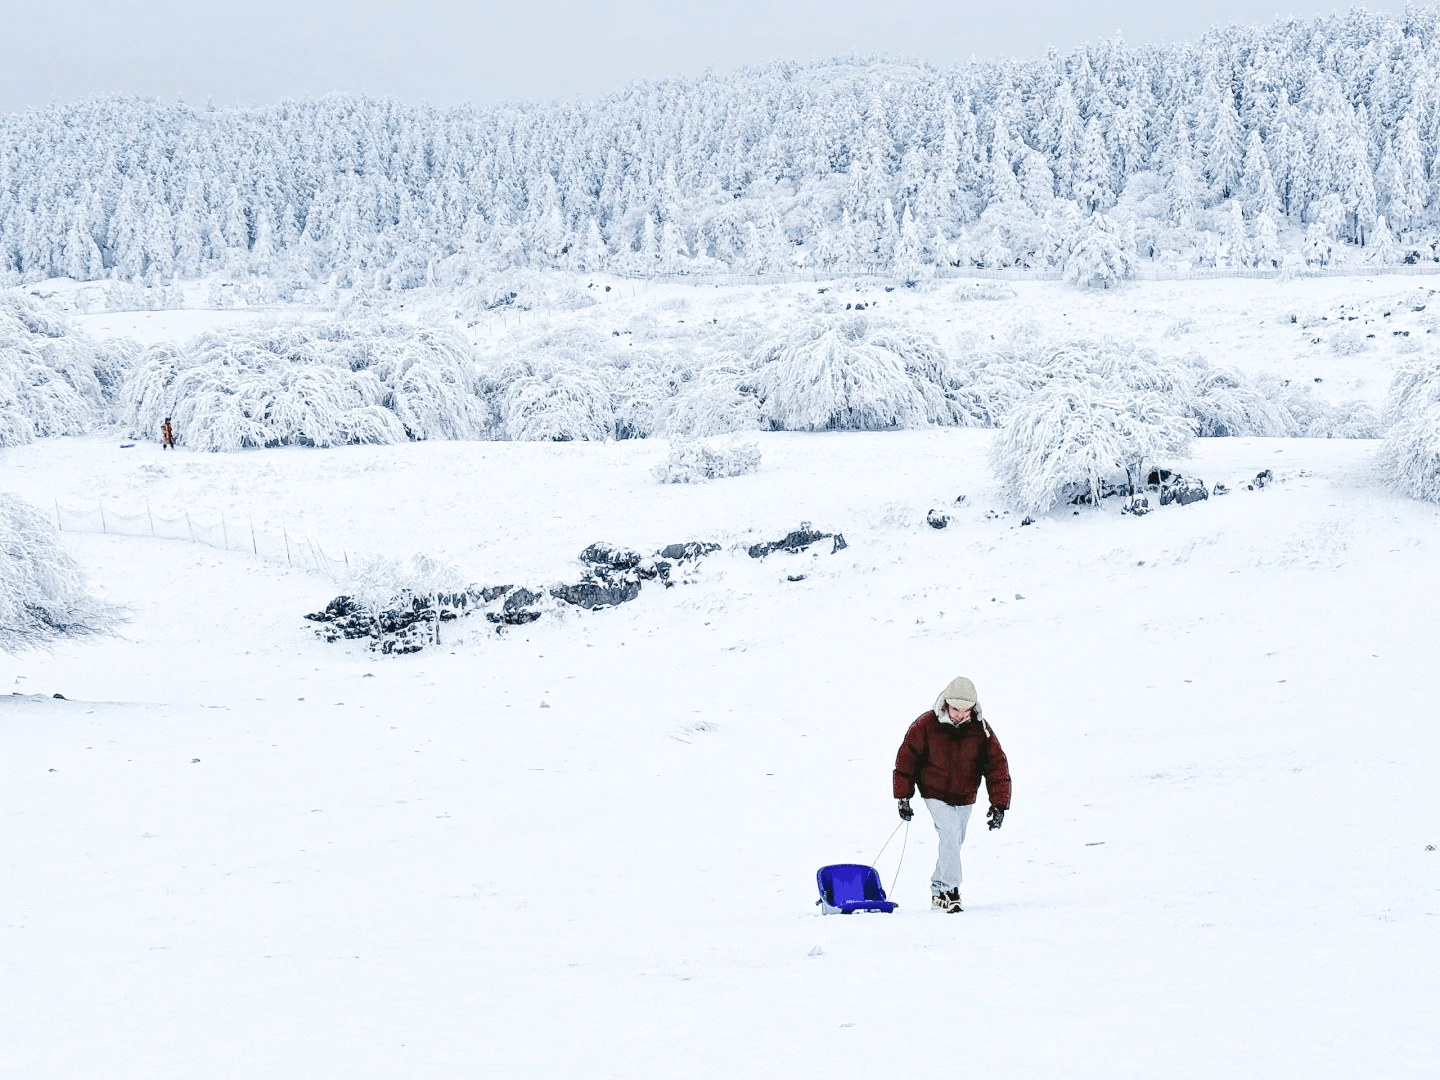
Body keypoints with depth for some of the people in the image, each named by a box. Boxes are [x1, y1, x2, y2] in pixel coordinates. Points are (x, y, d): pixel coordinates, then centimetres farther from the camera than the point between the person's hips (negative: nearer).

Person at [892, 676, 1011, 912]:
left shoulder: (980, 729, -10)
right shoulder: (926, 725, -16)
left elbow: (997, 765, -5)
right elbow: (906, 758, -6)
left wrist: (999, 804, -11)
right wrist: (903, 797, -6)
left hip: (965, 798, 3)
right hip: (935, 795, -3)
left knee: (955, 843, 12)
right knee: (950, 836, -21)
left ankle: (938, 890, 30)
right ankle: (949, 891, -17)